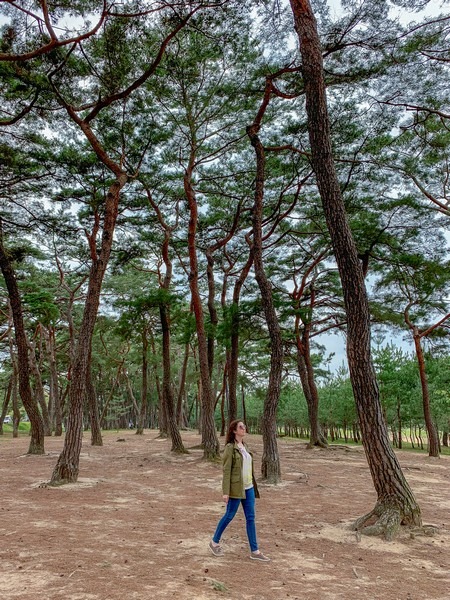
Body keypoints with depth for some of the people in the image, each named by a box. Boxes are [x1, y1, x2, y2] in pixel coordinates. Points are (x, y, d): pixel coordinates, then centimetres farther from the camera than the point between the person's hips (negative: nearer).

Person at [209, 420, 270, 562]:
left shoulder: (244, 446, 11)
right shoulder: (230, 447, -12)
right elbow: (226, 470, -14)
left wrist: (252, 485, 17)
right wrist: (225, 492, -16)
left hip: (248, 487, 7)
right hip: (236, 488, -7)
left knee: (250, 518, 6)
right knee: (229, 516, 6)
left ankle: (254, 551, 12)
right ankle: (214, 542, 26)